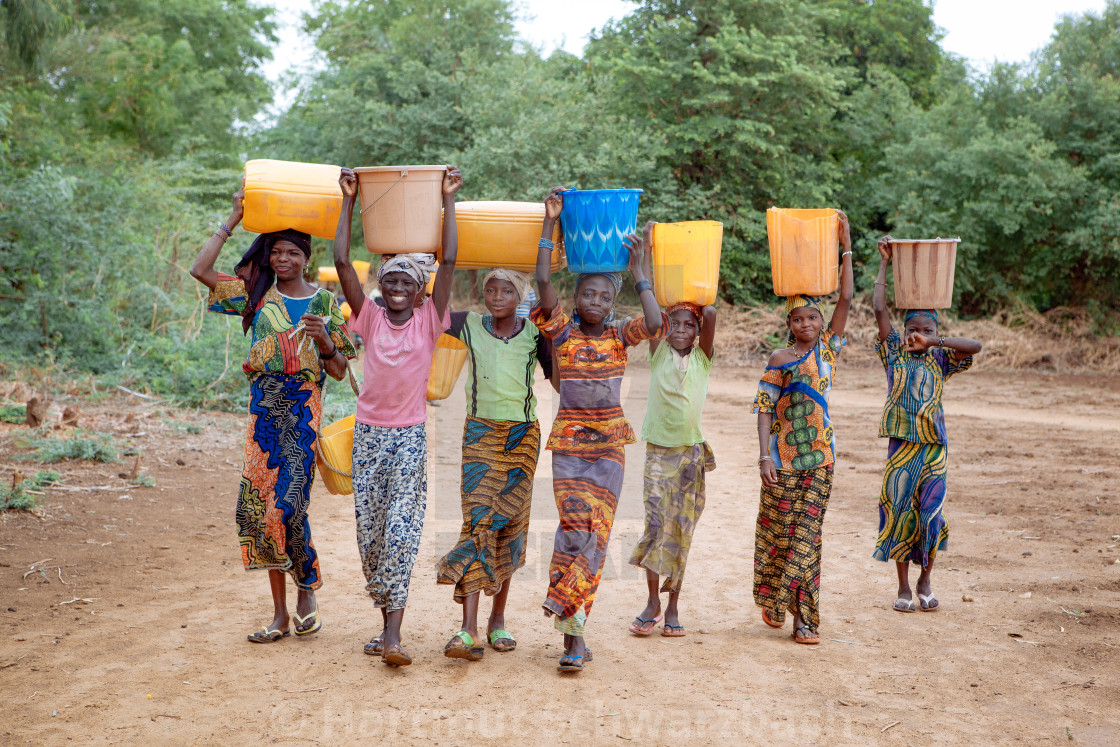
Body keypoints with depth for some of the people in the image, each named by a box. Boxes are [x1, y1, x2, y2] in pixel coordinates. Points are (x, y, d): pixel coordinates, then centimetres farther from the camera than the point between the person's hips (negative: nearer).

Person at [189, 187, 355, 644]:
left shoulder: (325, 303, 5)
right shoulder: (257, 295, 9)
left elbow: (339, 371, 5)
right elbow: (200, 270, -1)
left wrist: (323, 338, -14)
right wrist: (233, 220, 2)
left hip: (304, 407, -3)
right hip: (265, 406, 3)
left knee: (287, 503, -13)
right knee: (263, 504, 1)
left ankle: (305, 590, 11)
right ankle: (281, 613, 9)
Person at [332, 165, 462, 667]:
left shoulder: (428, 321, -1)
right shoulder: (370, 318, 2)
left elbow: (448, 261, -9)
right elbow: (342, 262, -4)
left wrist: (448, 199, -6)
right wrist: (348, 201, -3)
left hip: (410, 436, -2)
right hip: (369, 432, 2)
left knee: (401, 529, -11)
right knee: (369, 531, 5)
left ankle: (393, 632, -13)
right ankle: (387, 620, 19)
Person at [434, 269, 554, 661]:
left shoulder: (534, 331, 4)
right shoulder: (470, 324, 4)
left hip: (522, 436, 1)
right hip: (480, 433, -1)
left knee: (509, 525, 4)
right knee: (478, 521, -12)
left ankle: (498, 621, 18)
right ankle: (469, 629, -17)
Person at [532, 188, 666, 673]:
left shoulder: (619, 335, 4)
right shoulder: (561, 332, 0)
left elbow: (655, 323, -16)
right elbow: (543, 282, -14)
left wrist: (637, 271, -10)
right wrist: (549, 225, -14)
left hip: (609, 442, 2)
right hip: (568, 440, -2)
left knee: (596, 531, -4)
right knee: (577, 525, -12)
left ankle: (572, 631, 3)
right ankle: (574, 633, -2)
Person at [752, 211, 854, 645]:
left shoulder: (828, 350, 6)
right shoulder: (780, 360, -2)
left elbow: (846, 301, 0)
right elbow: (764, 409, -5)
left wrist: (846, 248, -4)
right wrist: (764, 455, -15)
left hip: (820, 457, 2)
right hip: (784, 457, -2)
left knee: (807, 534, 2)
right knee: (777, 532, 6)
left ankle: (803, 616, 5)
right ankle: (772, 601, 27)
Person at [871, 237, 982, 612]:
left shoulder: (940, 360, 6)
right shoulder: (894, 353, 5)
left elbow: (975, 346, -11)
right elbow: (879, 309, -3)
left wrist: (934, 341, -21)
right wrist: (884, 262, -2)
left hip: (934, 445, 0)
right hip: (902, 443, 0)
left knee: (930, 511, 0)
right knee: (899, 509, 1)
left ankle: (925, 581, 20)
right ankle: (903, 586, 13)